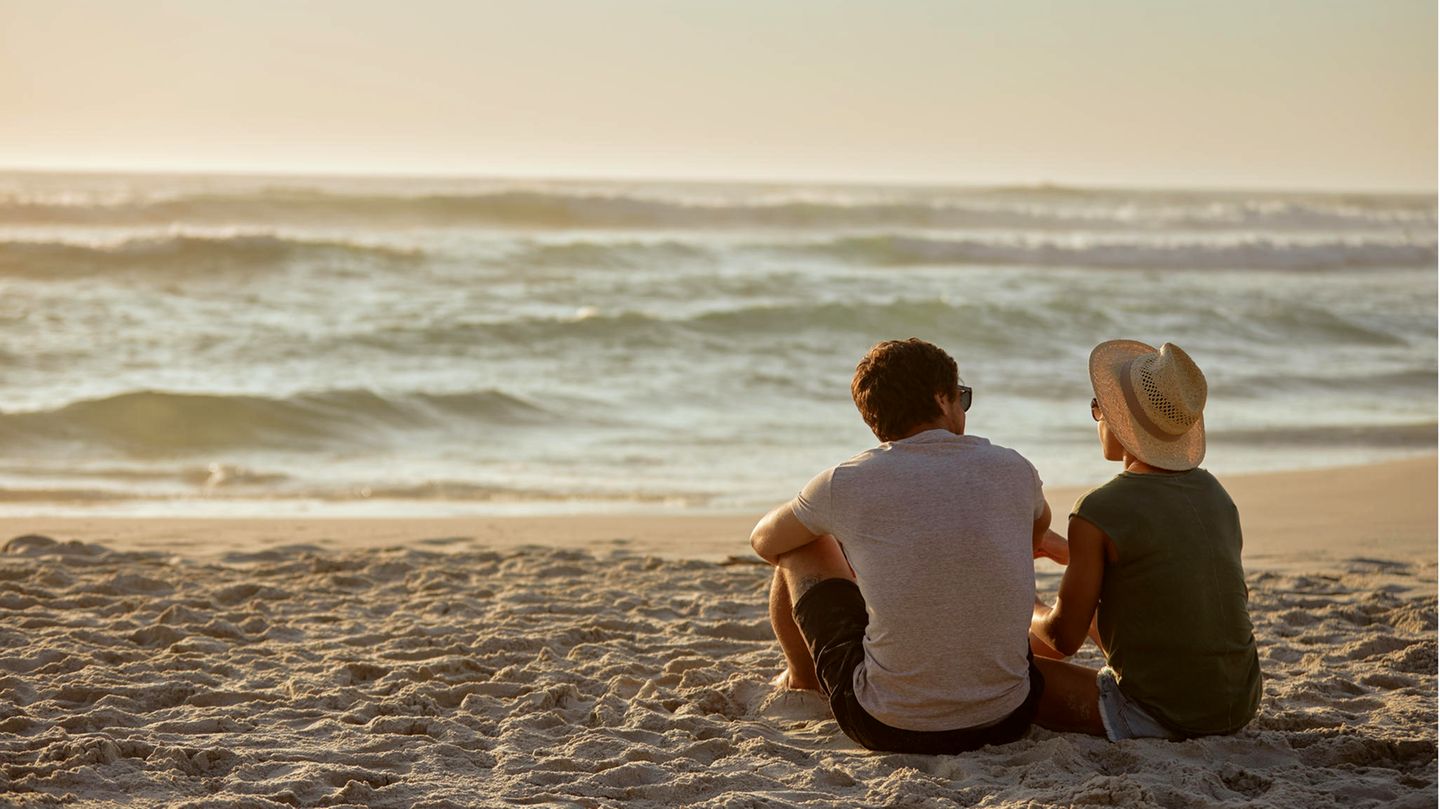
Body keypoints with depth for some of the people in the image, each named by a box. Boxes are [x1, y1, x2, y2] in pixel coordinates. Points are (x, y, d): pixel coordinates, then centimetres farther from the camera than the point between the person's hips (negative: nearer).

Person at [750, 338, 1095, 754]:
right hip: (1004, 722, 3)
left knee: (805, 548, 19)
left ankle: (800, 682, 44)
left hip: (887, 728, -2)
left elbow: (765, 542, 16)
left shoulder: (846, 483, -7)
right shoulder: (1014, 470, 0)